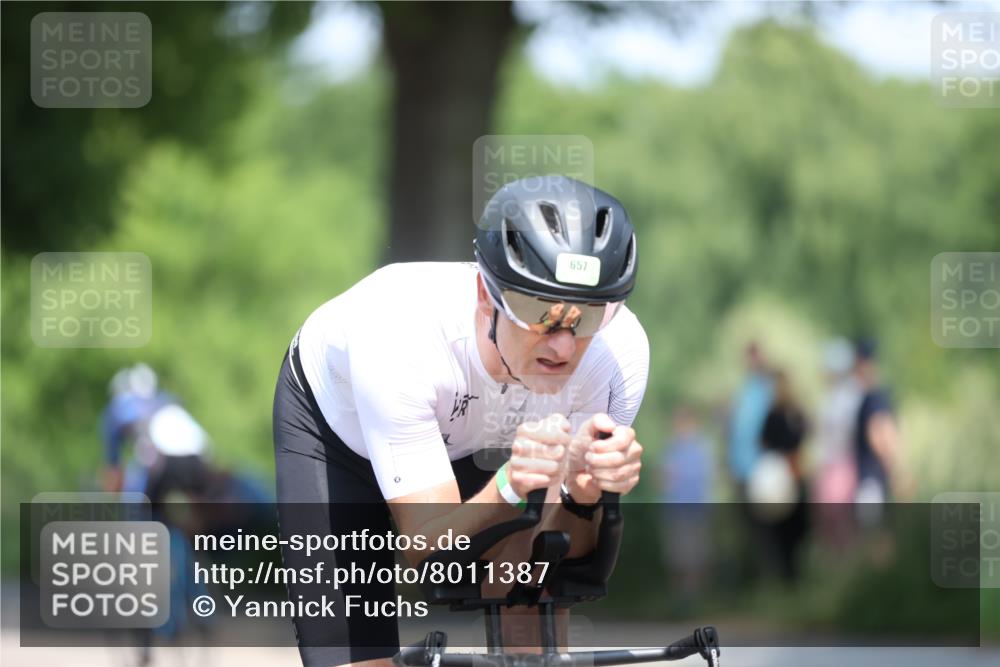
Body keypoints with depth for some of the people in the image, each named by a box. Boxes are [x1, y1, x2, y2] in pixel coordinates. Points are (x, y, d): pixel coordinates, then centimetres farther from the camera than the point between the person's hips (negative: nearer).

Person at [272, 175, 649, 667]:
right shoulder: (398, 334, -43)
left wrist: (584, 492, -50)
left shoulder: (619, 351, -34)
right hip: (337, 422, -3)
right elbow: (428, 557, -40)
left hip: (471, 435, 3)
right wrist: (510, 486, -58)